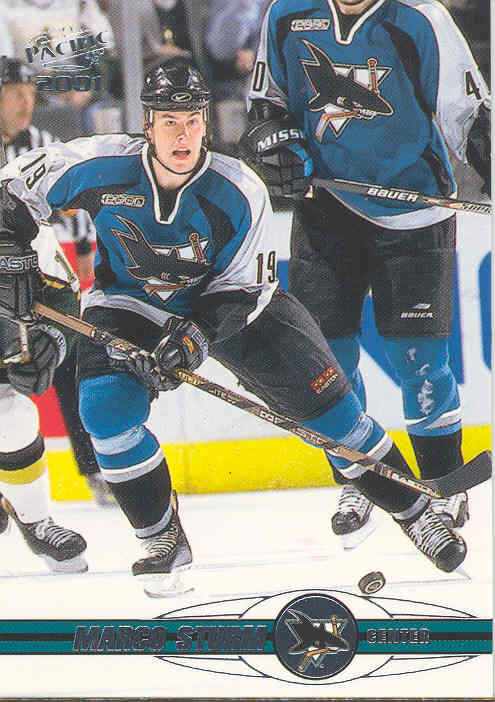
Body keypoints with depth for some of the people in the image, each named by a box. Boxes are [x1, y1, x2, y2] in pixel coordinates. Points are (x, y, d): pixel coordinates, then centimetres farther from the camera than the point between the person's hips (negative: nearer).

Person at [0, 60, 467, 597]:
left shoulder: (240, 194, -23)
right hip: (128, 305, 0)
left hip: (221, 298, 0)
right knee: (106, 407, -25)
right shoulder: (100, 167, -23)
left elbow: (245, 287, -16)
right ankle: (162, 544, -6)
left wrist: (197, 335, -31)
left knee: (316, 388, -10)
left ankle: (412, 510, 6)